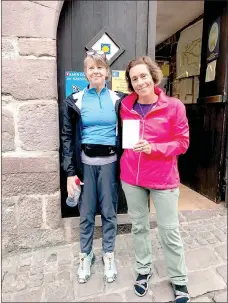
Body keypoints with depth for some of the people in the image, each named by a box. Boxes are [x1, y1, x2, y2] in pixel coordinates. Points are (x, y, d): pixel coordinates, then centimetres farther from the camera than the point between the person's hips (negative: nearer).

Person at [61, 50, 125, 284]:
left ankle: (109, 255, 33)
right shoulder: (75, 101, 0)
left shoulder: (117, 100, 2)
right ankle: (85, 255, 35)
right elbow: (67, 137, 0)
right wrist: (70, 171, -5)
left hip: (110, 162, 0)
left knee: (109, 211, 11)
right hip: (85, 163, 0)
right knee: (86, 212, 11)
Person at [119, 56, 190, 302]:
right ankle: (143, 269, 39)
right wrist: (128, 152, 2)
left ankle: (179, 279, 33)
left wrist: (153, 148, -21)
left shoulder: (173, 106, -9)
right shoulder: (125, 106, 0)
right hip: (131, 177, 3)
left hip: (163, 178, -2)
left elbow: (182, 142, -8)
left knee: (169, 230, 10)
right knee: (139, 226, 16)